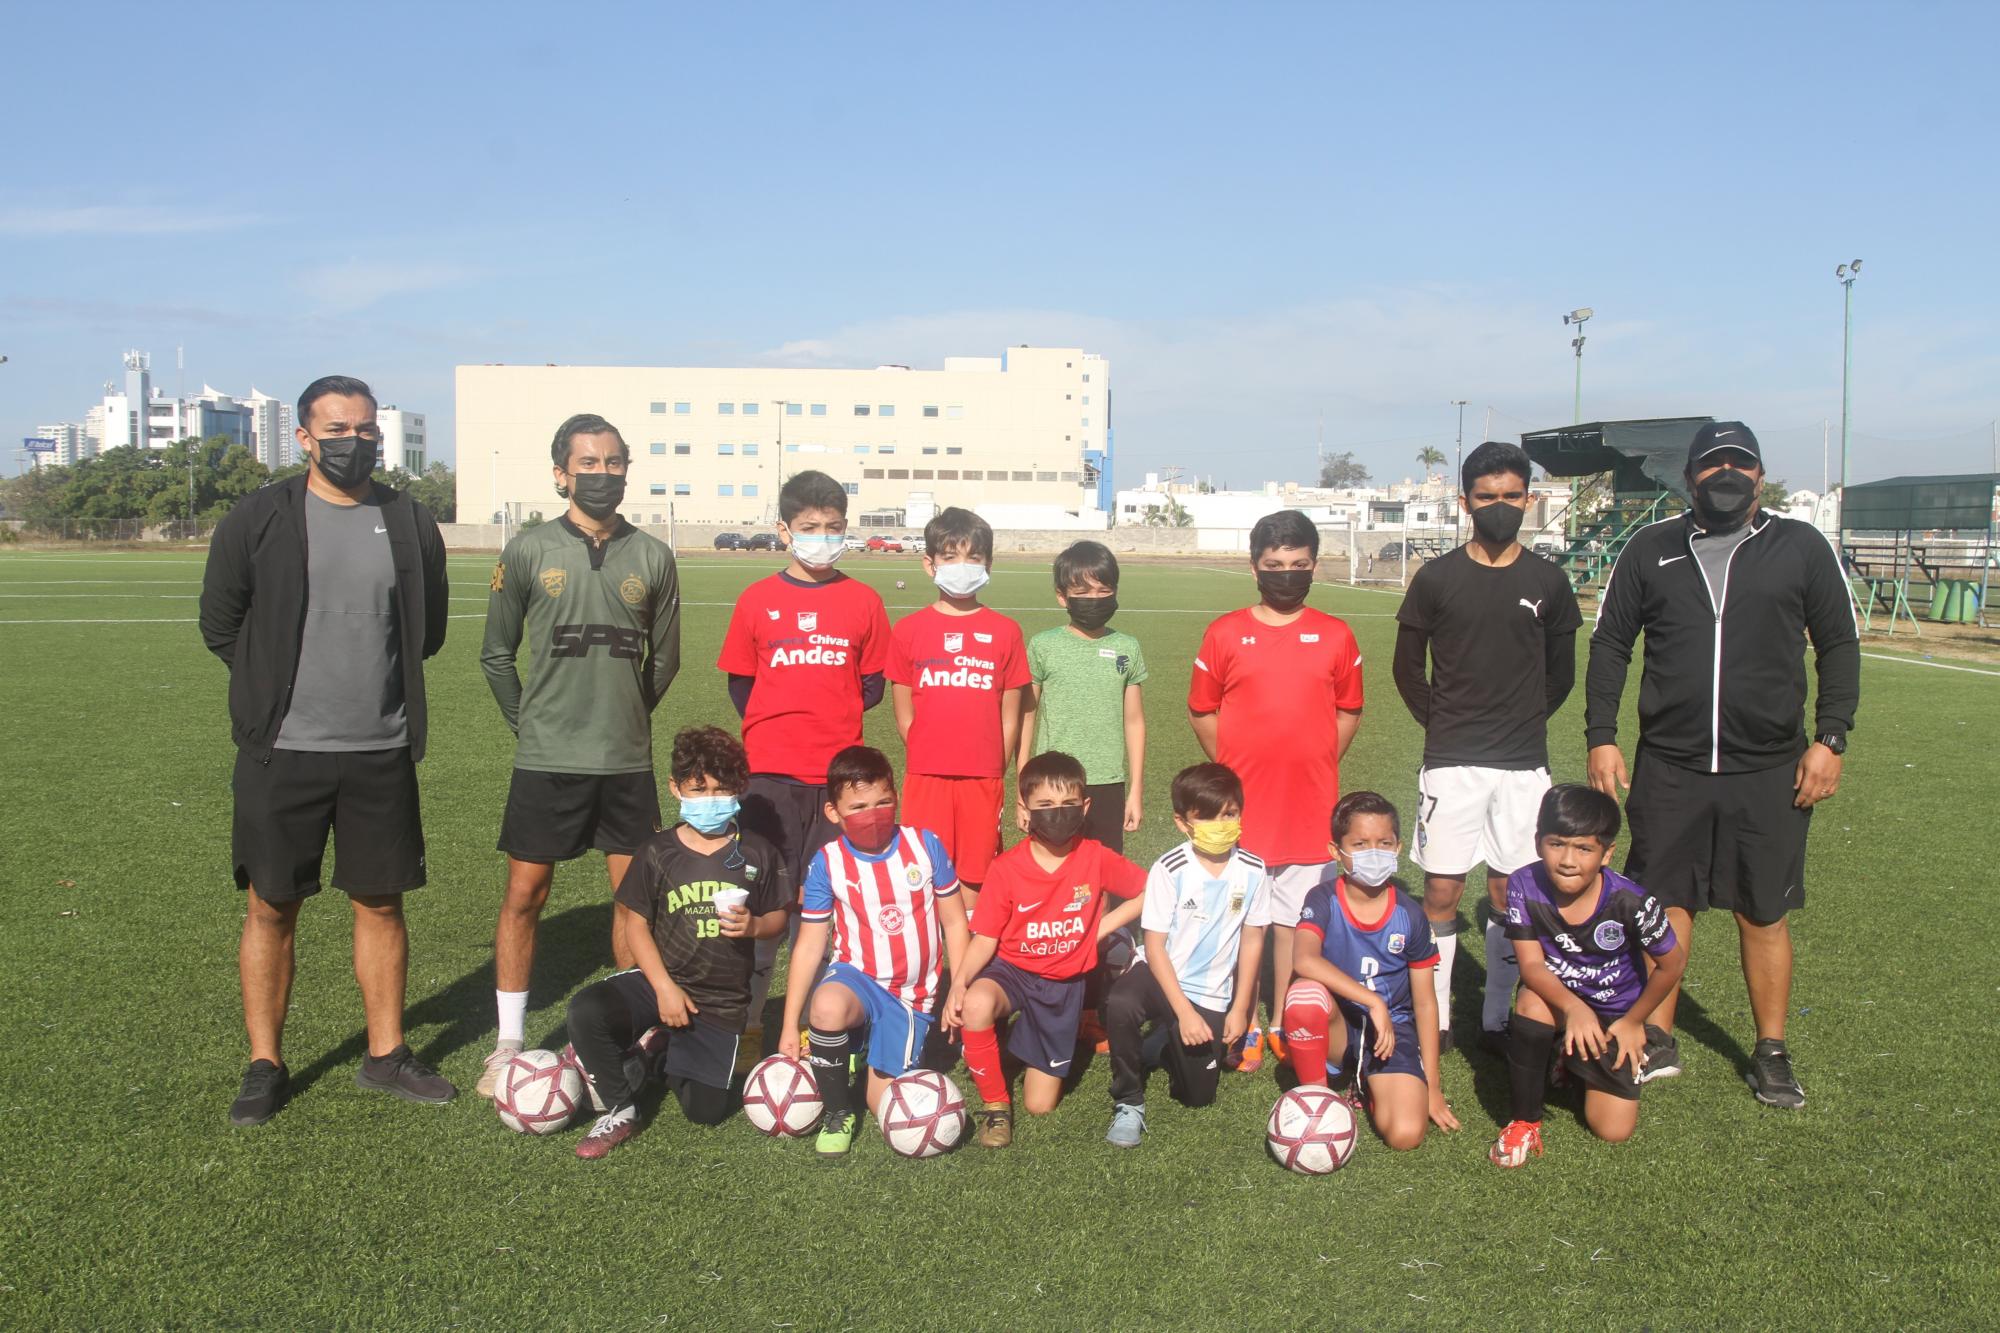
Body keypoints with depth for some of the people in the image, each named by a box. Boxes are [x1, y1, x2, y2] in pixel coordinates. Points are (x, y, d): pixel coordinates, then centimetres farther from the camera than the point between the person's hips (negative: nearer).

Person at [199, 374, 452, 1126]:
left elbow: (429, 629, 14)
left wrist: (379, 684, 8)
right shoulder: (257, 521, -2)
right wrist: (278, 686, 5)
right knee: (271, 907, 5)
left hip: (382, 753, 2)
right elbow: (220, 625, 5)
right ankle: (265, 1066, 19)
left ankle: (385, 1056, 22)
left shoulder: (410, 525, 4)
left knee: (381, 902, 9)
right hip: (281, 753, -2)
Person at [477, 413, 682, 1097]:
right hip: (546, 760, -1)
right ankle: (508, 1042, 16)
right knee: (524, 893, 3)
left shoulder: (652, 557, 3)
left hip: (627, 760, 2)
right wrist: (531, 726, 6)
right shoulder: (527, 552, -1)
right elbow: (497, 655, 7)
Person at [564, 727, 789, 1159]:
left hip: (722, 1003, 1)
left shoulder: (757, 854, -1)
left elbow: (780, 915, 5)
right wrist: (663, 988, -13)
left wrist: (755, 925, -20)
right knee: (586, 1009, -30)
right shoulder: (658, 852, -2)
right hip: (658, 981, 0)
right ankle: (619, 1112, -6)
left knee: (706, 1110, -9)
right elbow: (636, 924, -1)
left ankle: (661, 1050, 24)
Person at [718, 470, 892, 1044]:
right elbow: (739, 685, 10)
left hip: (840, 771, 1)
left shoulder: (864, 601, 4)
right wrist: (776, 726, 1)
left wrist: (834, 718, -2)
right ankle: (747, 1020, 12)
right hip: (770, 771, -1)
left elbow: (872, 685, 9)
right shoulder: (757, 600, 4)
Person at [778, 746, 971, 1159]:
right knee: (827, 1004, -37)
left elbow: (954, 923, 0)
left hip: (913, 994, 1)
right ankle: (837, 1112, -11)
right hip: (858, 975, -1)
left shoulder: (926, 845, -8)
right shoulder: (827, 863, -8)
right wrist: (790, 1025, -6)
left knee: (884, 1102, -3)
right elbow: (810, 943, -5)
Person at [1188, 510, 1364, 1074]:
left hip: (1311, 806, 1)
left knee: (1297, 917, 9)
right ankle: (1246, 1026, 16)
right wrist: (1232, 770, 0)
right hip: (1241, 804, -1)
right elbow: (1202, 711, 6)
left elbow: (1348, 711, 12)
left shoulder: (1336, 636, 5)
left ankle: (1283, 1023, 21)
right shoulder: (1225, 634, 1)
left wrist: (1316, 767, 4)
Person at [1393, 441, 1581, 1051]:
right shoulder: (1436, 578, -1)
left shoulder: (1548, 582, 3)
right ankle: (1436, 1017, 13)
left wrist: (1523, 722, 10)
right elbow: (1408, 667, 8)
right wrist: (1443, 724, 4)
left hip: (1523, 765, 1)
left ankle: (1498, 1018, 19)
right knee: (1441, 891, 1)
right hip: (1450, 764, -1)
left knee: (1508, 893, 5)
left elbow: (1561, 674, 14)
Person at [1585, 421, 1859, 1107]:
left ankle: (1771, 1052, 23)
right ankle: (1658, 1042, 20)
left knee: (1764, 915, 8)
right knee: (1665, 904, 6)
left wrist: (1830, 738, -2)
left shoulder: (1802, 548, 4)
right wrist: (1601, 737, 1)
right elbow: (1609, 643, 8)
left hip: (1770, 772, 0)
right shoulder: (1650, 549, 5)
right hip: (1668, 767, 1)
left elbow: (1839, 645, 7)